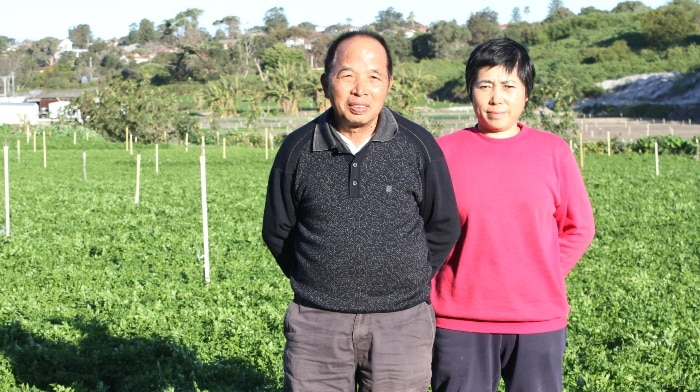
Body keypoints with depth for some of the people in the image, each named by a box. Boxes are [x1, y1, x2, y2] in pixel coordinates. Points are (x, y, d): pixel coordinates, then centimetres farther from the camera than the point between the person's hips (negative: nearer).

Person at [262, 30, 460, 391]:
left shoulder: (419, 146, -2)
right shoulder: (297, 149, 0)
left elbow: (443, 228, 8)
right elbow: (278, 232, 11)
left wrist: (408, 282, 7)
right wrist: (319, 282, 9)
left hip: (401, 323, 0)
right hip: (317, 322, 1)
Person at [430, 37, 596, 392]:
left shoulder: (553, 151, 3)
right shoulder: (445, 151, 0)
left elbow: (578, 227, 9)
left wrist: (545, 277, 1)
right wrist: (438, 291, -1)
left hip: (539, 322, 1)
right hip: (460, 324, -1)